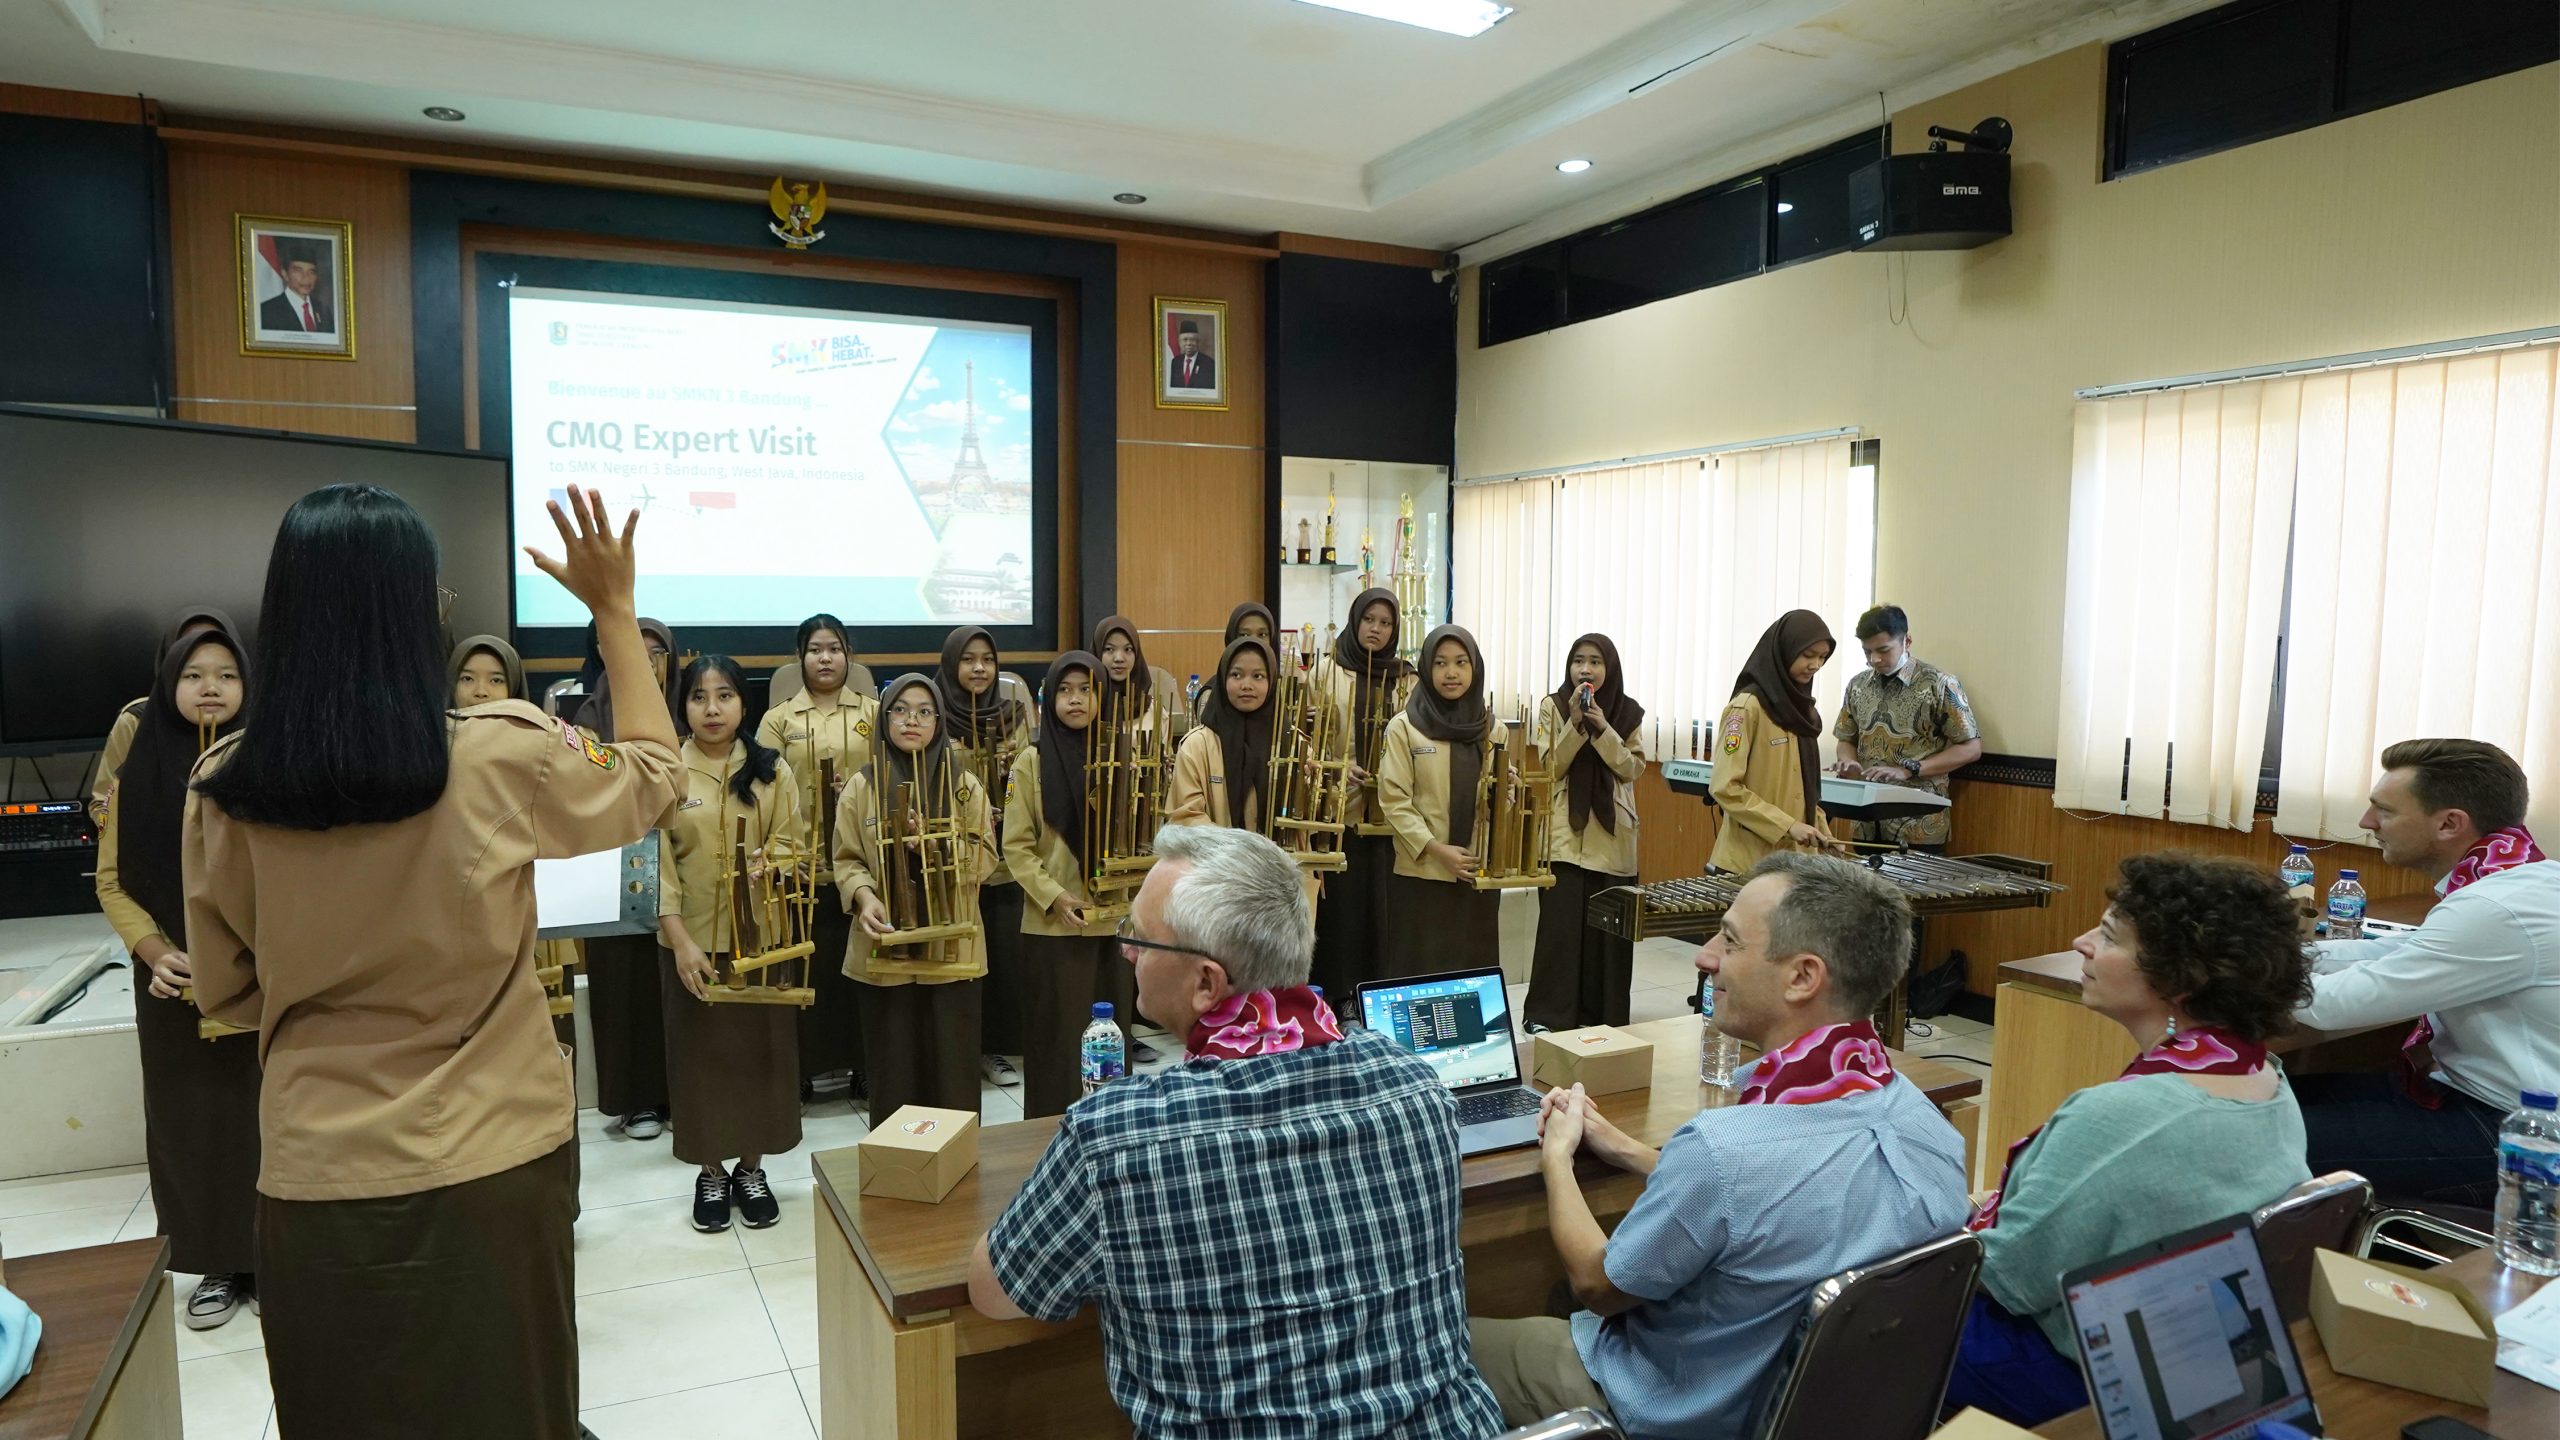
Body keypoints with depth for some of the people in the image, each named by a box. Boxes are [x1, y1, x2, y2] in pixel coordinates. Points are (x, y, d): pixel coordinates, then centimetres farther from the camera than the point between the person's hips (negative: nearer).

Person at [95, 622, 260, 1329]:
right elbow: (112, 883, 6)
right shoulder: (137, 775, 3)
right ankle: (220, 1265, 24)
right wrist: (154, 951, -8)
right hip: (173, 984, 3)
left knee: (265, 1111, 2)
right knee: (189, 1119, 9)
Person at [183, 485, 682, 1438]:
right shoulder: (501, 757, -17)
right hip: (494, 1166, -2)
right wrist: (615, 610, 7)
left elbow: (225, 994, 5)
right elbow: (652, 777, 4)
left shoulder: (225, 789, -8)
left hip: (317, 1179, 2)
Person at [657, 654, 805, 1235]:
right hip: (692, 938, -1)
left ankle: (751, 1167, 24)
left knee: (760, 1048, 8)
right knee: (700, 1053, 8)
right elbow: (656, 862, -5)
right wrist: (680, 939, -13)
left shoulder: (772, 770, 1)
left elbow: (790, 845, 2)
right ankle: (711, 1171, 24)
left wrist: (766, 864, -21)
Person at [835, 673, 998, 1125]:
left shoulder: (965, 785, 2)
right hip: (885, 952, 0)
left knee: (952, 1067, 5)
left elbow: (985, 859, -1)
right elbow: (847, 860, 1)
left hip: (952, 950, 0)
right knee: (893, 1069, 7)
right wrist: (864, 897, -18)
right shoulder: (862, 785, 1)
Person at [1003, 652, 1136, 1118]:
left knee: (1111, 1033, 9)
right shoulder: (1032, 761, -2)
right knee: (1059, 1036, 3)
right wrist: (1055, 896, -15)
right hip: (1053, 924, -3)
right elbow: (1017, 846, -4)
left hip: (1114, 917, 3)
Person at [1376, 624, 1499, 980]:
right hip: (1421, 873, -4)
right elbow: (1393, 800, -9)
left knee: (1475, 970, 8)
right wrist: (1435, 848, -18)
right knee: (1419, 972, 1)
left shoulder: (1490, 727, 9)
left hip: (1479, 872, 4)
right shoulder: (1404, 727, -4)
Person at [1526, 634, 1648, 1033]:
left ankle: (1602, 1013, 16)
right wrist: (1575, 723, -18)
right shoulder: (1553, 707, 0)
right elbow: (1551, 767, -7)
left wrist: (1603, 728, -15)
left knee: (1610, 925, 3)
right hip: (1565, 833, -2)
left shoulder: (1628, 712, 5)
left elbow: (1633, 769, -4)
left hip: (1612, 835, 2)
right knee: (1560, 924, -6)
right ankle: (1547, 1014, 3)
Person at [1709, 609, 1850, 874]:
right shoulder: (1747, 706, -12)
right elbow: (1725, 787, -17)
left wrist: (1824, 835, 5)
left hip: (1798, 858, 7)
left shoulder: (1802, 707, 11)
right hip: (1751, 860, -7)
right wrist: (1787, 826, -20)